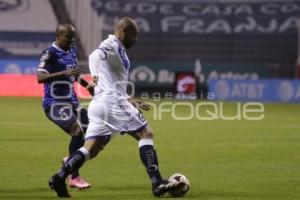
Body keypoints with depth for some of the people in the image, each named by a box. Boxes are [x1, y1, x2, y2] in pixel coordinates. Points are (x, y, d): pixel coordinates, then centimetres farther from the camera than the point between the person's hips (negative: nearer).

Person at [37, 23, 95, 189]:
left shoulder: (72, 52, 13)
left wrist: (87, 85, 16)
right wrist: (64, 73, -34)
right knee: (77, 131, -24)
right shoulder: (50, 54, -13)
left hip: (71, 101, 9)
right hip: (54, 102, -8)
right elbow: (40, 78, -25)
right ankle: (74, 178, -19)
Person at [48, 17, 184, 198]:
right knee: (146, 133, -6)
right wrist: (95, 76, -49)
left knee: (91, 149, 4)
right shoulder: (111, 45, -5)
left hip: (100, 104, 10)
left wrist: (132, 102, 34)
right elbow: (95, 56, -29)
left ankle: (59, 178, -8)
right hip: (112, 101, -10)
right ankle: (157, 183, -12)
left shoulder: (117, 50, 26)